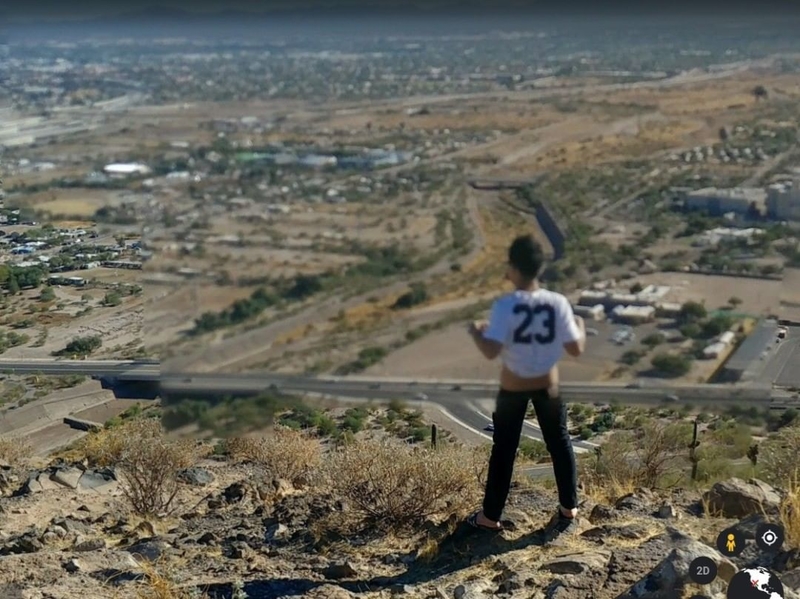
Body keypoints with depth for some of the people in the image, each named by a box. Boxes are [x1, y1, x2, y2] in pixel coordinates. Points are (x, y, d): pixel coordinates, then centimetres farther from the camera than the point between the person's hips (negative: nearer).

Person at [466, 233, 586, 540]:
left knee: (504, 449, 12)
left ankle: (491, 516, 23)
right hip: (548, 385, 2)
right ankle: (569, 510, 30)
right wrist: (580, 326, 10)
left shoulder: (505, 305, -23)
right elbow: (576, 349, -11)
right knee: (560, 443, 19)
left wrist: (475, 331, -10)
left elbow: (491, 351, -30)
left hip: (513, 388, -2)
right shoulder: (558, 303, -15)